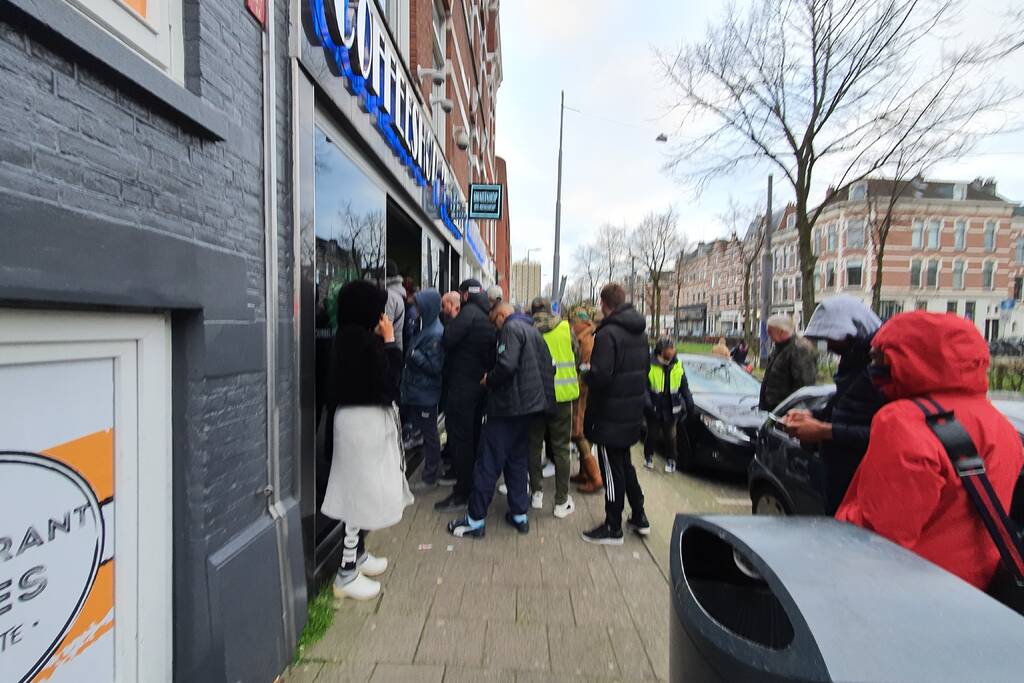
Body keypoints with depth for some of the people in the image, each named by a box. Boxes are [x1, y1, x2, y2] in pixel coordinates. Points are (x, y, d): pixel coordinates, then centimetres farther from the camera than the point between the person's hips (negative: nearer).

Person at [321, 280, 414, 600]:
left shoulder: (350, 336, 8)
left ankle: (357, 555, 36)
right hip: (365, 421, -10)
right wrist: (390, 341, -12)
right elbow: (388, 382, -18)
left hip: (364, 419, 10)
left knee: (363, 491, 20)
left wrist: (383, 341, 4)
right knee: (361, 492, 1)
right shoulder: (360, 339, -20)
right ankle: (347, 574, 15)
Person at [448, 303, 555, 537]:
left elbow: (507, 364, -25)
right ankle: (520, 515, 23)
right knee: (517, 460, 17)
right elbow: (548, 366, 15)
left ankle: (475, 520, 8)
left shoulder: (511, 328, -10)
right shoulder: (533, 331, 16)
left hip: (509, 405, -9)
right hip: (530, 404, 9)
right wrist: (545, 396, 16)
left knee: (488, 463, -1)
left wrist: (489, 380, -8)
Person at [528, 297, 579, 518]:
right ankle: (562, 501, 15)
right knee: (561, 448, 9)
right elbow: (577, 357, 8)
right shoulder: (565, 328, -3)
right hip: (562, 396, 0)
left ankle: (536, 493, 25)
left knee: (534, 445, 16)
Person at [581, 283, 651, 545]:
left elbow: (600, 377, -27)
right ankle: (639, 518, 33)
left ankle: (613, 528, 17)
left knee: (612, 469, 3)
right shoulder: (639, 332, 8)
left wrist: (586, 372, -8)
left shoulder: (608, 334, -21)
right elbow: (645, 367, 18)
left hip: (610, 415, -8)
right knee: (624, 464, 22)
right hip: (633, 412, 9)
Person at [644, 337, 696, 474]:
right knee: (652, 434, 12)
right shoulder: (650, 365, -14)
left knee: (671, 436, 11)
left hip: (672, 409, 3)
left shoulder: (678, 366, 1)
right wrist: (648, 405, -20)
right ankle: (648, 456, 34)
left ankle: (670, 460, 31)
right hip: (655, 409, -3)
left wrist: (690, 406, 5)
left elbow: (685, 389, 8)